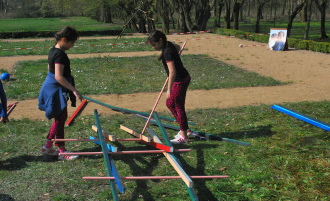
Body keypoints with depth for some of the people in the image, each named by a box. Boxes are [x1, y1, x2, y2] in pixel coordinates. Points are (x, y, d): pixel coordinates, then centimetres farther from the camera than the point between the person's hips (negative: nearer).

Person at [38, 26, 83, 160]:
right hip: (56, 90, -10)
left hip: (51, 88, 10)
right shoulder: (60, 55, -22)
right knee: (60, 120, -1)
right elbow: (59, 77, -28)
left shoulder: (53, 51, 9)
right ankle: (62, 152, 9)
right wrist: (74, 90, -28)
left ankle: (47, 146, 25)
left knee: (60, 119, 17)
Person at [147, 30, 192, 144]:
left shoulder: (167, 52, -25)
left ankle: (184, 136, 11)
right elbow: (178, 47, 28)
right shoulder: (168, 45, 3)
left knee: (179, 107, 0)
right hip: (183, 78, 10)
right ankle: (185, 129, 27)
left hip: (180, 81, -10)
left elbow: (172, 72, -31)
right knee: (170, 103, 19)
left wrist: (169, 90, -31)